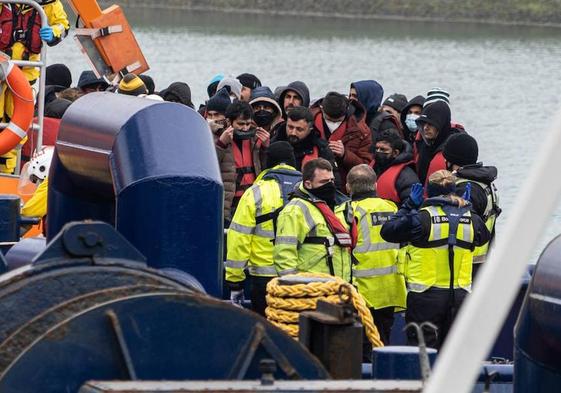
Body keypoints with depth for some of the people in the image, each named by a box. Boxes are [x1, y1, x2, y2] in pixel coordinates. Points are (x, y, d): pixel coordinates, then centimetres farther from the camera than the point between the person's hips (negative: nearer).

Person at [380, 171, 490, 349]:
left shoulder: (423, 217, -11)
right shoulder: (470, 219, 3)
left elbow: (387, 231, -3)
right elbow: (484, 237, 24)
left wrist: (409, 205, 5)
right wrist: (466, 206, 28)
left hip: (426, 295, -4)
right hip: (459, 294, 4)